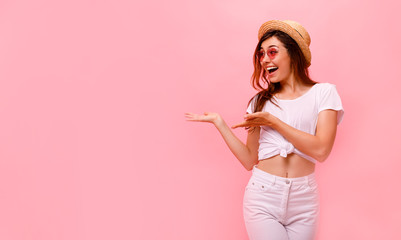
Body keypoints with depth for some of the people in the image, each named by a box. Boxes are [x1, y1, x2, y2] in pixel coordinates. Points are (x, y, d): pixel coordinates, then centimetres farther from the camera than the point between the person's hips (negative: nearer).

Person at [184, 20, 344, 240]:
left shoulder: (323, 92, 1)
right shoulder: (260, 101, 9)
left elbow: (321, 150, -12)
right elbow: (250, 160, 3)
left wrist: (273, 121, -11)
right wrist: (219, 122, -2)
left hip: (303, 198, -1)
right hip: (263, 197, 1)